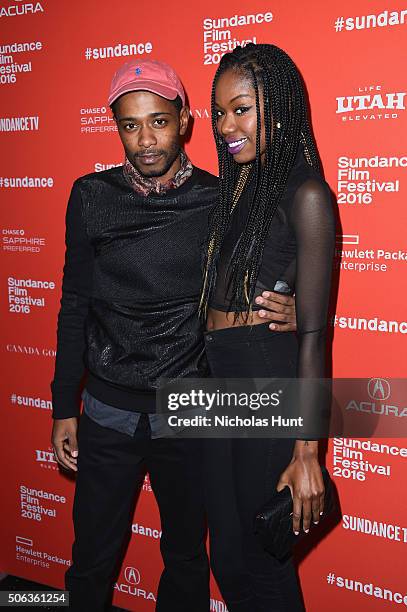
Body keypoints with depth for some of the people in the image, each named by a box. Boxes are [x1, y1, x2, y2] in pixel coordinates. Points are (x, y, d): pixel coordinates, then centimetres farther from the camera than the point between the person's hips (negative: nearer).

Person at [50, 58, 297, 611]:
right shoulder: (92, 197, -2)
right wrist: (64, 407, 4)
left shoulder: (220, 202, -6)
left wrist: (286, 314, -19)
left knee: (186, 555, 17)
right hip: (110, 414, 1)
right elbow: (75, 307, 3)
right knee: (93, 558, 14)